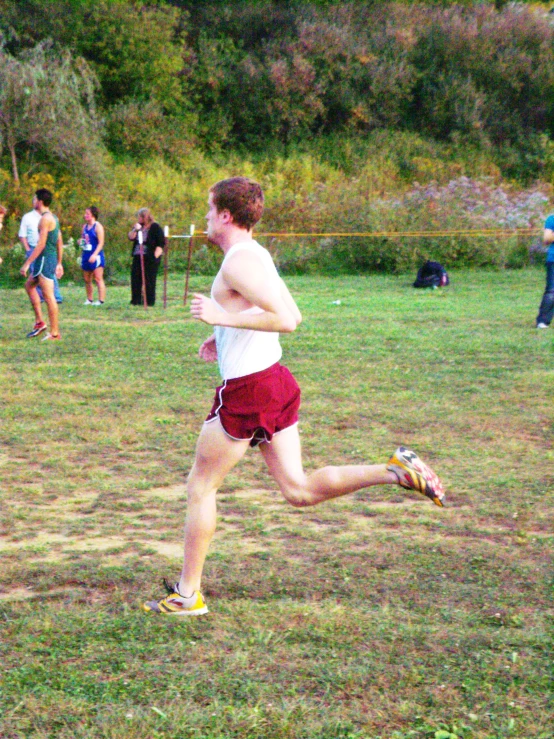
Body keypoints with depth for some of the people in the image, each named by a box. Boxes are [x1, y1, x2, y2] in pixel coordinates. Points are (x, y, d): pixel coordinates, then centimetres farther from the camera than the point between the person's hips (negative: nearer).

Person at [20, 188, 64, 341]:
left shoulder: (45, 219, -15)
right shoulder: (53, 218, 14)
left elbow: (41, 244, -20)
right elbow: (60, 243, 18)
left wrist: (27, 263, -19)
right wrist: (59, 264, 22)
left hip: (45, 259, -11)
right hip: (52, 259, 11)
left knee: (48, 296, -7)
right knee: (29, 286, 22)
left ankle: (54, 333, -4)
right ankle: (39, 322, 20)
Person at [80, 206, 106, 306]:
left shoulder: (98, 226, -8)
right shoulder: (85, 226, 14)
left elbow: (101, 243, -13)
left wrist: (94, 254, -22)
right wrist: (81, 241, 1)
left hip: (96, 256, -8)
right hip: (86, 255, 8)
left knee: (98, 278, -9)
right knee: (87, 280, 10)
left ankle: (101, 300, -9)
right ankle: (89, 300, 18)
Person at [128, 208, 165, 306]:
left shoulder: (155, 227, -5)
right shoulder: (138, 226, 14)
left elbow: (161, 243, -7)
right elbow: (130, 237, 7)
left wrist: (155, 256, -14)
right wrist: (135, 229, -11)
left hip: (150, 258, -7)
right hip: (138, 257, 7)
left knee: (149, 280, -3)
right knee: (135, 279, 4)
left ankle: (149, 301, 3)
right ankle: (136, 300, 10)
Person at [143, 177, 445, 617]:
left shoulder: (239, 262, -16)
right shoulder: (257, 255, 15)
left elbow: (286, 319, -27)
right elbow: (291, 316, 24)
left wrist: (222, 317, -23)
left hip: (248, 390, -9)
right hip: (275, 380, 9)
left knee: (201, 486, 5)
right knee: (299, 490, 10)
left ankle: (188, 595, 12)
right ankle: (395, 471, -3)